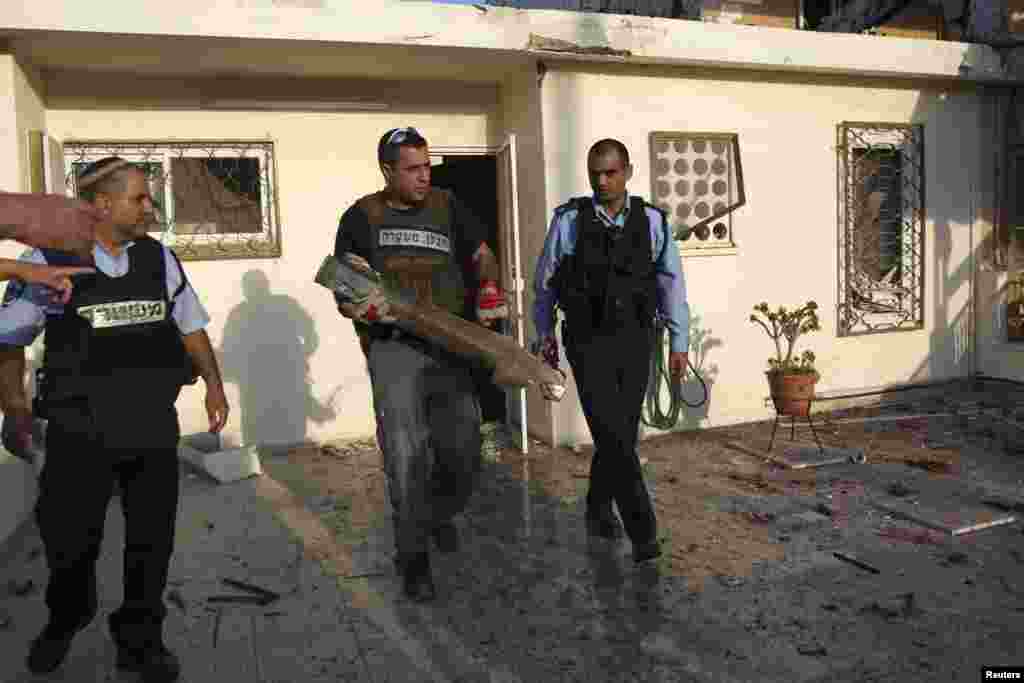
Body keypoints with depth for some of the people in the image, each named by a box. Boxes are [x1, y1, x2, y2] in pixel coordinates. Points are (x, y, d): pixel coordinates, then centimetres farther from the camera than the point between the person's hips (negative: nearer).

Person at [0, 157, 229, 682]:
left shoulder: (160, 259, 3)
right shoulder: (48, 261, -7)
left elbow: (191, 325, 13)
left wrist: (213, 384, 8)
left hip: (153, 426, 3)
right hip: (80, 428, -2)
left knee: (152, 539, 10)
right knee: (69, 538, 11)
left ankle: (139, 640, 29)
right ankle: (65, 619, 43)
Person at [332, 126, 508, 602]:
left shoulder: (448, 208, 9)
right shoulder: (362, 217, 3)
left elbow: (483, 257, 18)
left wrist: (488, 290, -3)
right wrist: (359, 308, -19)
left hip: (450, 347, 3)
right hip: (395, 349, -2)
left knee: (463, 456, 4)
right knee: (405, 459, -7)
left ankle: (437, 514, 37)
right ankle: (413, 557, 11)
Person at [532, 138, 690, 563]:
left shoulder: (652, 223, 0)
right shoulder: (569, 220, -4)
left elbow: (672, 285, 4)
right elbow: (545, 281, 8)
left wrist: (679, 344, 0)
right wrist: (544, 333, 13)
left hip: (634, 343, 3)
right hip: (588, 344, -2)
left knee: (622, 435, 10)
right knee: (613, 437, -13)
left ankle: (598, 508, 33)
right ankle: (644, 532, -8)